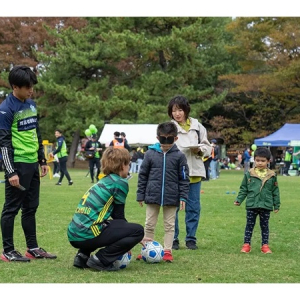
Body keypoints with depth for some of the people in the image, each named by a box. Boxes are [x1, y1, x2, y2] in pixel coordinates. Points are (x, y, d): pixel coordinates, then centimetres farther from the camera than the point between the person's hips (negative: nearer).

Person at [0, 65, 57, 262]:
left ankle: (33, 248, 21)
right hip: (18, 165, -8)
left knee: (31, 208, 13)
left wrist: (42, 160, 19)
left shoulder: (31, 104, 12)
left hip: (32, 164, 8)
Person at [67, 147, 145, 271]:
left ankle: (83, 256, 16)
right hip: (87, 235, -9)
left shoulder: (103, 181, 22)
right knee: (138, 230, -4)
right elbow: (119, 216, 2)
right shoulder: (120, 182, -4)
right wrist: (136, 237, 16)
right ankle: (100, 260, -7)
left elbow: (115, 216, 27)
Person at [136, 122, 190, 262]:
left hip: (171, 197, -1)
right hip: (152, 196, 1)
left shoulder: (179, 156, -3)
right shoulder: (150, 154, -2)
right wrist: (140, 195, 3)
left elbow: (184, 178, 0)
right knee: (149, 224, 9)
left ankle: (167, 251, 15)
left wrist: (183, 197, -5)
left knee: (169, 225, 7)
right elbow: (142, 175, 4)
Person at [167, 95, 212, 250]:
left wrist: (200, 150, -9)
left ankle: (191, 239, 17)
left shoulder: (197, 126, 9)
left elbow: (207, 147, 11)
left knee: (193, 207, 7)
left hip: (194, 172, 3)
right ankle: (173, 239, 12)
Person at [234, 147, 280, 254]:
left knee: (264, 226, 10)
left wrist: (277, 205, 8)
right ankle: (246, 244, 12)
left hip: (266, 206, 0)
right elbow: (243, 189, 6)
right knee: (249, 225, 6)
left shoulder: (272, 175, 1)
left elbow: (275, 191, 7)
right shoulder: (249, 174, -1)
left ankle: (265, 245, 18)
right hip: (251, 205, 0)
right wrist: (239, 200, -2)